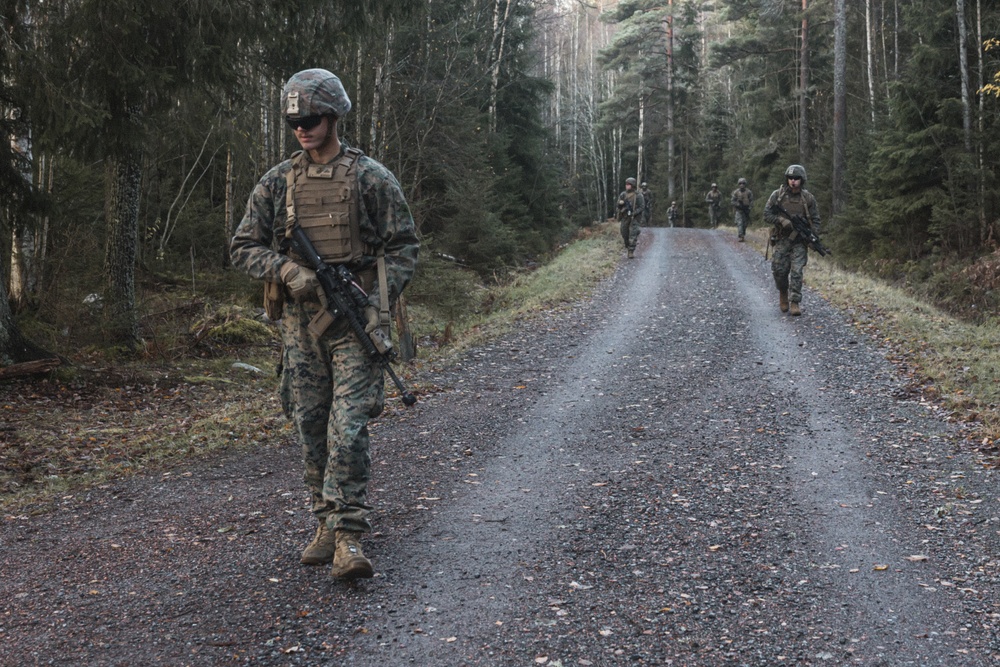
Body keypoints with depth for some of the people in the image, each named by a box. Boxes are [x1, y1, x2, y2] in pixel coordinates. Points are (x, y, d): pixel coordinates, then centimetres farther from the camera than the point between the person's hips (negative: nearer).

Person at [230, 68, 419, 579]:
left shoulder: (371, 178, 0)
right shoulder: (277, 182, 9)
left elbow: (403, 245, 2)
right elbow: (243, 247, 10)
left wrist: (378, 300, -11)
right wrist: (285, 269, -10)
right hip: (299, 319, 4)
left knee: (348, 426, -12)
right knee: (311, 426, 8)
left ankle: (347, 535, -9)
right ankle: (325, 524, 21)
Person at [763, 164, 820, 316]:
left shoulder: (808, 198, 1)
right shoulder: (777, 195, -2)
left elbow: (815, 220, 7)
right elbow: (766, 214, -3)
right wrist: (782, 221, -18)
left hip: (800, 241, 0)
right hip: (782, 239, 0)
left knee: (796, 272, -9)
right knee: (779, 270, -1)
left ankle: (794, 303, -5)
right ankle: (783, 294, 27)